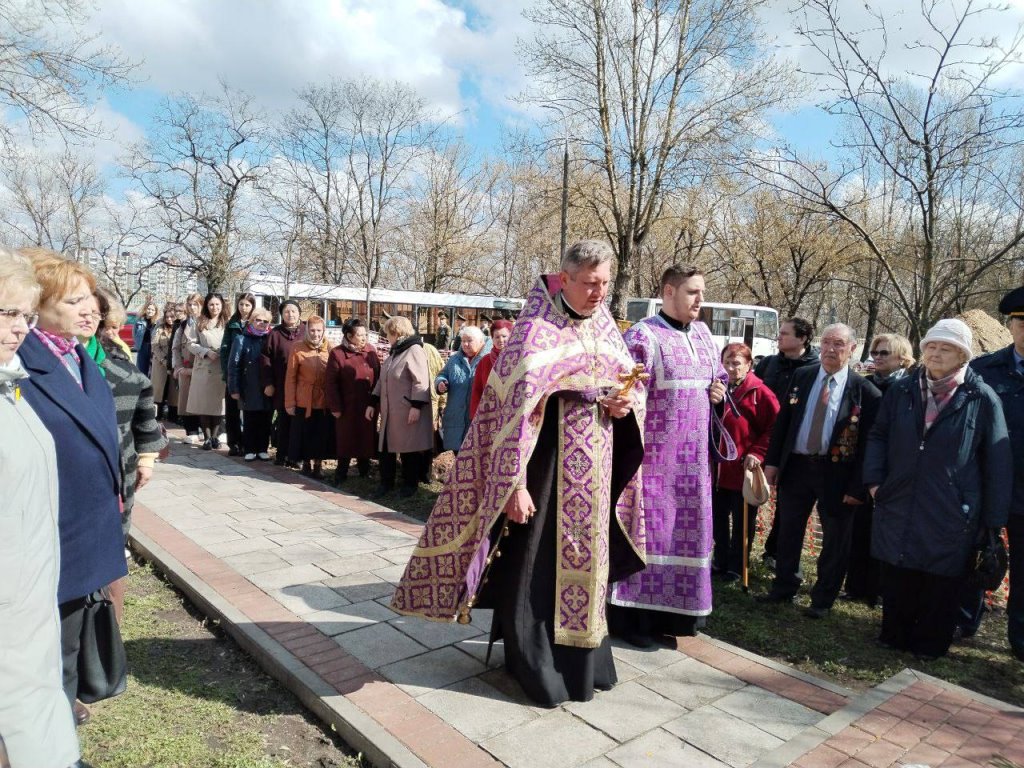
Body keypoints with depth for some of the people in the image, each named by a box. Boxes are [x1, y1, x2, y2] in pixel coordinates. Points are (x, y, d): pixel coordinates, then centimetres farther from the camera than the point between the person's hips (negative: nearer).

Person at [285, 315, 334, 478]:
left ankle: (318, 464, 24)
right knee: (305, 434, 9)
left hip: (325, 402, 2)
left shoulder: (330, 349, 0)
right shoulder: (298, 350, -7)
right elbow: (290, 378, -4)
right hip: (304, 402, -2)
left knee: (322, 434, 8)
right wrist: (290, 402, -5)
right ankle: (306, 463, 26)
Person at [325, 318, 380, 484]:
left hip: (369, 405, 4)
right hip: (348, 406, -4)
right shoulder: (337, 353, -8)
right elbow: (331, 383, -8)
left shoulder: (371, 350, 4)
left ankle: (364, 469, 28)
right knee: (347, 439, 6)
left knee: (367, 437, 12)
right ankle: (341, 473, 21)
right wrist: (335, 407, -10)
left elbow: (378, 376, 7)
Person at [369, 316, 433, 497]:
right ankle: (386, 482, 22)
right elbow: (382, 380, 20)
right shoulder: (394, 352, 18)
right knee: (385, 447, 10)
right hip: (389, 411, 9)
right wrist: (373, 403, 15)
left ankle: (410, 484, 16)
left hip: (407, 412, -8)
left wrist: (416, 406, -23)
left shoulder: (414, 350, -10)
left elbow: (421, 381, -18)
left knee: (409, 448, 3)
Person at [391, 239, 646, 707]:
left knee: (582, 559, 17)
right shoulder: (535, 328, -13)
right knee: (534, 564, 2)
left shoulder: (604, 327, 8)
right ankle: (534, 667, 22)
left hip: (592, 469, 7)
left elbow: (629, 383, 18)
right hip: (547, 462, -7)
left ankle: (582, 660, 34)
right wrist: (514, 483, -21)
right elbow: (513, 405, -18)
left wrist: (625, 404, -6)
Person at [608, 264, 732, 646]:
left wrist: (719, 389, 4)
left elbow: (720, 374, 26)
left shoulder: (702, 333, 12)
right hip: (654, 454, -7)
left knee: (688, 532, 14)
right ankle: (631, 615, 13)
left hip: (693, 456, 8)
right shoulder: (642, 336, -11)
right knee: (646, 529, 0)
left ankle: (673, 610, 29)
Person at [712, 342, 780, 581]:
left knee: (742, 521, 9)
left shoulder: (759, 392, -11)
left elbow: (774, 427, -13)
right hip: (717, 467, 5)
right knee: (718, 518, 16)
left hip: (743, 469, -5)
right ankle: (721, 560, 32)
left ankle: (736, 567, 24)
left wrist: (758, 453, -18)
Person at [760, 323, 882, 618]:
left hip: (837, 472, -3)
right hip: (796, 465, 3)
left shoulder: (865, 391, -8)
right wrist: (772, 461, 1)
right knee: (788, 531, 14)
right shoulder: (802, 376, 3)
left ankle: (823, 599, 28)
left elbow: (868, 442, -8)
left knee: (835, 539, 10)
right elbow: (783, 421, 6)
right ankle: (783, 587, 32)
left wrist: (858, 485, -12)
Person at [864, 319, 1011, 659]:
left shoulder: (982, 399, -7)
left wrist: (993, 520, -3)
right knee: (897, 580, 14)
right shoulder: (901, 390, 2)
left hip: (950, 515, -3)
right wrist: (874, 480, -1)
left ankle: (930, 644, 30)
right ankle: (894, 637, 32)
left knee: (941, 584, 12)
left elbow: (997, 464, -4)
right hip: (899, 507, 3)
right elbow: (878, 436, 11)